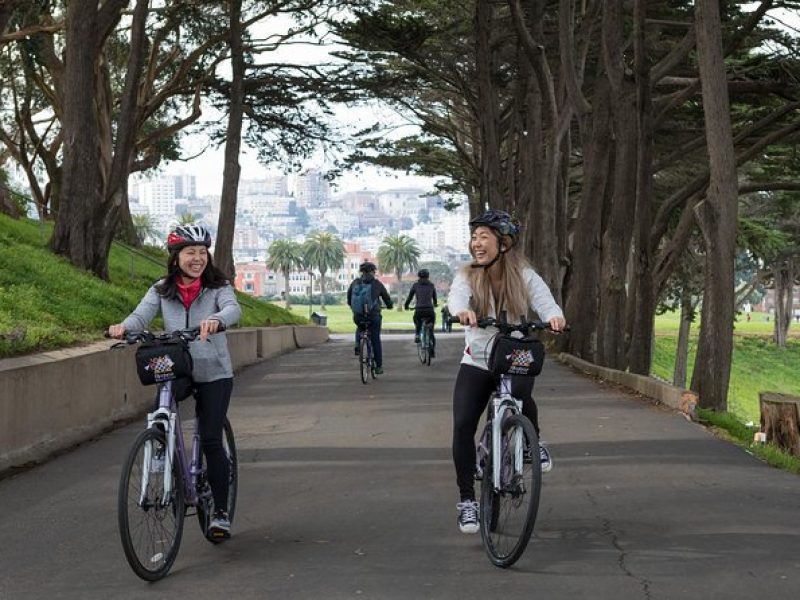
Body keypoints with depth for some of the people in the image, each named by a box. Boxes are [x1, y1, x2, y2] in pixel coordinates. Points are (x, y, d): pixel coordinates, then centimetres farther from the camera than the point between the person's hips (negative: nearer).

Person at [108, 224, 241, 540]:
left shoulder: (218, 286, -4)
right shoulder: (162, 290, 3)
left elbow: (233, 309, -23)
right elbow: (141, 315, -11)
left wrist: (216, 320, -47)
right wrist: (123, 327, -34)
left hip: (213, 374, -2)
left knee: (210, 440, -8)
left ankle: (221, 512, 4)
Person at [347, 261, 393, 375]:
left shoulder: (355, 282, 3)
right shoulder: (377, 284, -2)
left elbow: (349, 295, 18)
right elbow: (386, 298, 10)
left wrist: (350, 304, 40)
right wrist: (390, 305, 33)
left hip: (357, 317, 2)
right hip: (373, 316, -2)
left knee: (359, 328, 37)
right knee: (375, 341, 11)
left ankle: (357, 346, 16)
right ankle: (379, 366, 13)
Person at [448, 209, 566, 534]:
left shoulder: (524, 276, -3)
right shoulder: (467, 276, -3)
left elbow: (544, 300, -18)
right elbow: (456, 296, -25)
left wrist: (554, 316, -43)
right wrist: (462, 310, -50)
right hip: (476, 363, 2)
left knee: (519, 394, -34)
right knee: (463, 425, -13)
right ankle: (466, 500, 0)